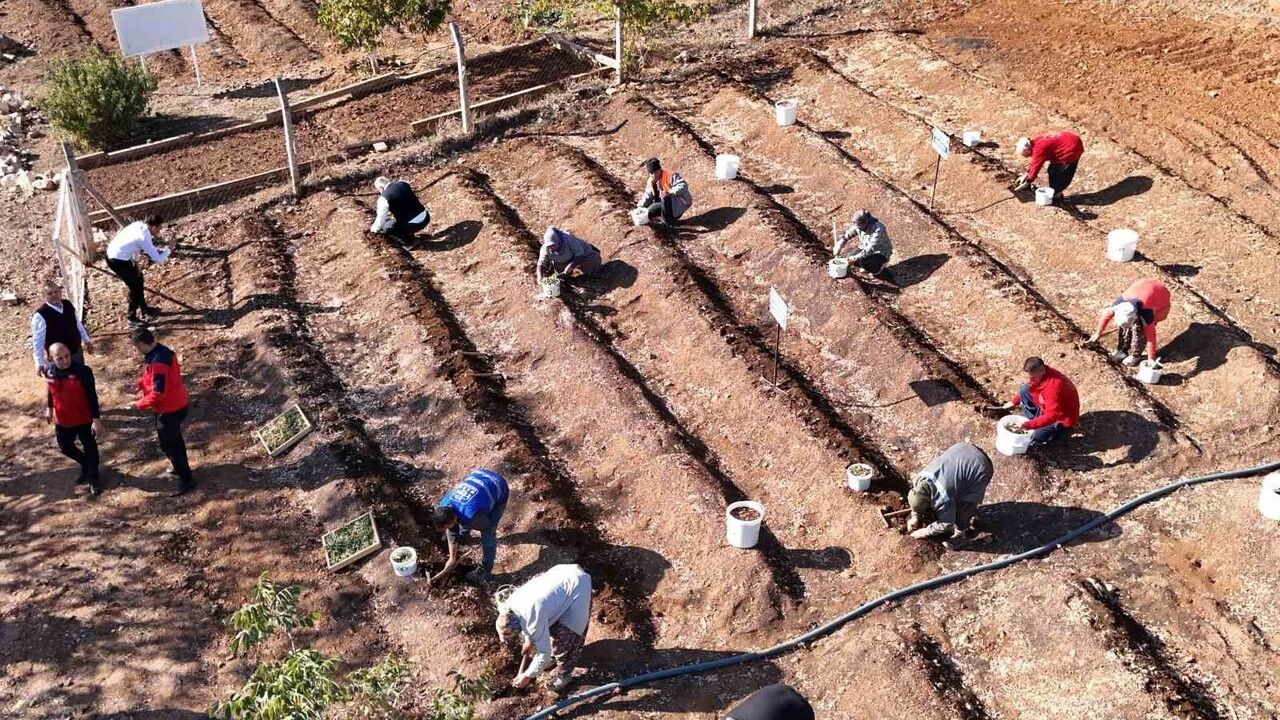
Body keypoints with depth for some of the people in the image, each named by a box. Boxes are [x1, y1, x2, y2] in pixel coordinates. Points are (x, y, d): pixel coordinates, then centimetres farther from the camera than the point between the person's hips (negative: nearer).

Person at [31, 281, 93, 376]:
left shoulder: (68, 305, -3)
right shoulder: (40, 316, -22)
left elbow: (77, 323, 13)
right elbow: (38, 341, -18)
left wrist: (87, 340, 17)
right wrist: (39, 364, -17)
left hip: (77, 352, 6)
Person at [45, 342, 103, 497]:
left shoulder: (82, 371, -24)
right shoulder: (49, 371, -10)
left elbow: (92, 396, -19)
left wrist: (96, 419, -18)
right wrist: (50, 409, 22)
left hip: (83, 419, -5)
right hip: (62, 420, 5)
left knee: (90, 447, 11)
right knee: (65, 447, 21)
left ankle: (94, 478, 32)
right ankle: (86, 465, 48)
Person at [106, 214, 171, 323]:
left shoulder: (138, 225, -1)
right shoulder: (144, 238, -24)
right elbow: (158, 260, -19)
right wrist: (168, 251, -5)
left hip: (112, 252, 9)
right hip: (117, 261, -9)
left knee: (138, 278, 23)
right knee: (135, 287, 3)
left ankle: (144, 308, 39)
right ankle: (132, 316, 16)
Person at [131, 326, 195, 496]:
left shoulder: (158, 362, -31)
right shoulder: (161, 351, 0)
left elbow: (158, 393, -30)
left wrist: (139, 405, -16)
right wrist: (141, 382, 1)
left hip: (169, 409, -10)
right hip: (176, 404, 10)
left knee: (167, 444, 4)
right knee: (174, 439, 27)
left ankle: (186, 479, 14)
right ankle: (180, 466, 47)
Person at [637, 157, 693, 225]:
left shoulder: (670, 176, -21)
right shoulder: (651, 181, 3)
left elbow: (683, 186, -33)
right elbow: (647, 196, 15)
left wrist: (669, 193, -45)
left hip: (682, 202, -8)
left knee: (666, 198, -36)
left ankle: (669, 221, -16)